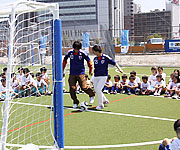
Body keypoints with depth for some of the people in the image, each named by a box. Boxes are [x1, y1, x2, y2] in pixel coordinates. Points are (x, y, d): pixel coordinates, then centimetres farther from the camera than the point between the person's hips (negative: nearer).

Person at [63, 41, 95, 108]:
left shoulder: (82, 53, -8)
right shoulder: (70, 52, -2)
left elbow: (89, 61, 5)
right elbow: (65, 60, 14)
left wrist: (90, 70, 7)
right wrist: (62, 70, 15)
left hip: (81, 73, -2)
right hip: (72, 74, 3)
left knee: (84, 87, -9)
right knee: (72, 89, -4)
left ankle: (92, 95, 21)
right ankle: (75, 102, 12)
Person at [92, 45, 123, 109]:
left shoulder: (105, 57, -11)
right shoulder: (95, 59, 5)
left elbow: (114, 63, -5)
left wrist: (119, 68, -14)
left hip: (103, 76, -6)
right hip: (96, 76, 7)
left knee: (98, 90, -15)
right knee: (96, 90, 9)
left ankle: (100, 104, 2)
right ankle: (105, 100, 32)